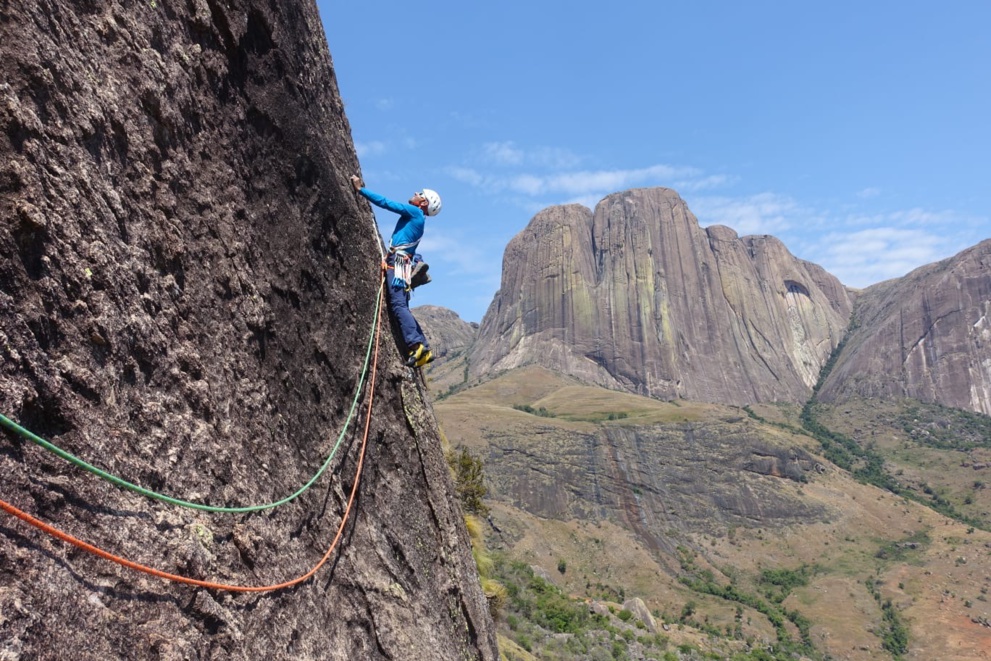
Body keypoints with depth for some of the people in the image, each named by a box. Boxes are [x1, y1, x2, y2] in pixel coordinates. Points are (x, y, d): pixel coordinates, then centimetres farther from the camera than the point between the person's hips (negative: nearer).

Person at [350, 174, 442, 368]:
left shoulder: (415, 212, 3)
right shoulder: (413, 217, 28)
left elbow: (385, 202, 0)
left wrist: (360, 189, 6)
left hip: (398, 262, -10)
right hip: (398, 263, 10)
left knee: (398, 304, -21)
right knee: (402, 307, 4)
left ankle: (416, 345, -30)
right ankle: (423, 349, 0)